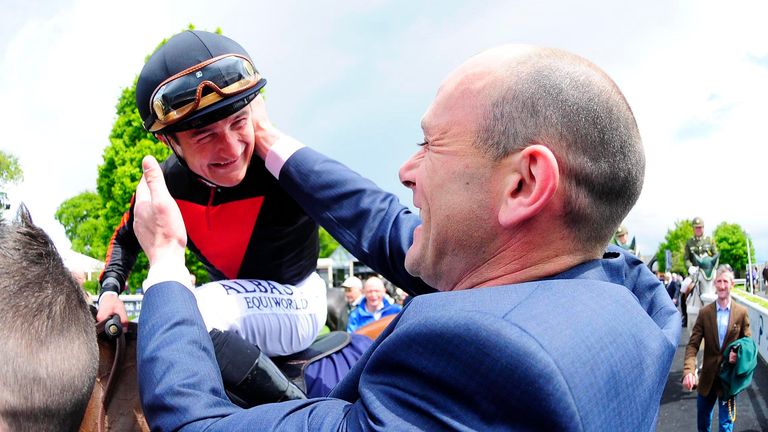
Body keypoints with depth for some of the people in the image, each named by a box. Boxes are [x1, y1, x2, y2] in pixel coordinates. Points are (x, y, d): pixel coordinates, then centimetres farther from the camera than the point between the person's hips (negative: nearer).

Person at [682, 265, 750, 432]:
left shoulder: (741, 312, -5)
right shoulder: (704, 313, -4)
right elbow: (692, 345, -9)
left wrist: (739, 354, -19)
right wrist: (688, 371, -23)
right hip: (708, 377, 2)